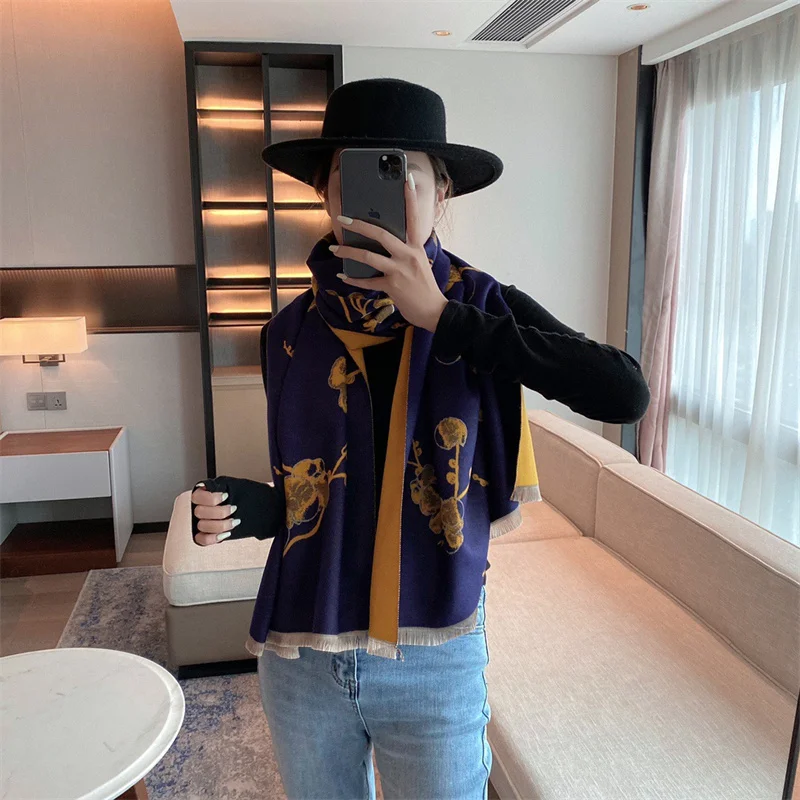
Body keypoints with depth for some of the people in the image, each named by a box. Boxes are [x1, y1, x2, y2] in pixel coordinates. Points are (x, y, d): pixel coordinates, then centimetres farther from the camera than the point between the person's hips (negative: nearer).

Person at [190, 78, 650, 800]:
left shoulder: (481, 305, -10)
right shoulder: (291, 333, -3)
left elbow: (625, 395, -26)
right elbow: (303, 491, 8)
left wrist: (445, 318, -27)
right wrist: (242, 507, -13)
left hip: (435, 660, -2)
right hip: (302, 654, 3)